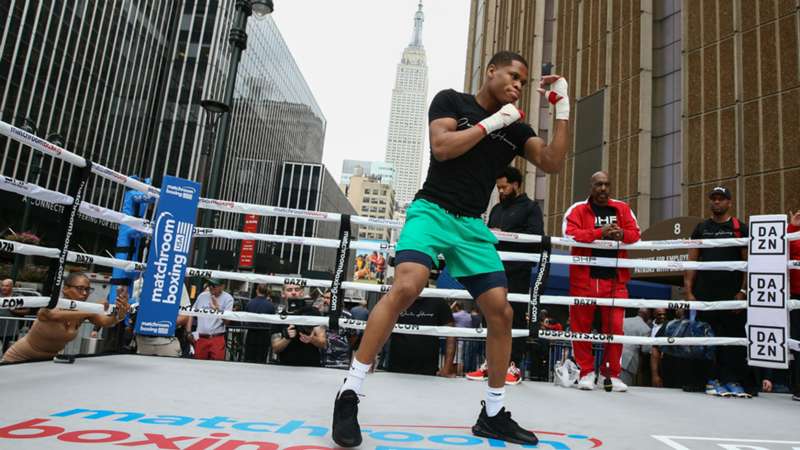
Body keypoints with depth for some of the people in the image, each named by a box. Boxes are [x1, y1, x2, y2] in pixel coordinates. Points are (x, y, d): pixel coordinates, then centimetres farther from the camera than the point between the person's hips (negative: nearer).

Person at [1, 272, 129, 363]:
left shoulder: (85, 310, -15)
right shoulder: (51, 305, -28)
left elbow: (105, 322, -33)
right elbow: (54, 315, -53)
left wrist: (119, 315, -56)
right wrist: (92, 310, -66)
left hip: (48, 359, 4)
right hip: (19, 359, -4)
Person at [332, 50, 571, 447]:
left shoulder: (515, 128, 15)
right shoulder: (451, 100, 5)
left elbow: (552, 163, 5)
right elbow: (441, 147, -11)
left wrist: (563, 109, -1)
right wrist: (492, 122, -8)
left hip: (473, 226, 6)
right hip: (433, 211, -5)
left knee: (501, 312, -3)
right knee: (405, 287, -29)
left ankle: (493, 413, 14)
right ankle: (349, 394, -17)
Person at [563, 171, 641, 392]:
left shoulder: (622, 208, 12)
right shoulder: (578, 209, 2)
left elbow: (635, 233, 9)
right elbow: (570, 234, -12)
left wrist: (621, 234, -13)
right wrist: (599, 233, -19)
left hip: (615, 279, 2)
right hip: (584, 278, -2)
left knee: (615, 327, 1)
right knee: (581, 326, 3)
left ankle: (610, 374, 15)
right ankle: (587, 372, 16)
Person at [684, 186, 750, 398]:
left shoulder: (740, 228, 7)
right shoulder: (701, 228, 12)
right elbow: (692, 260, 9)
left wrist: (743, 291, -6)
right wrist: (689, 291, 1)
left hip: (732, 294, -1)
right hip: (704, 294, 1)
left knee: (734, 339, 1)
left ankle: (733, 381, 9)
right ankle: (712, 380, 10)